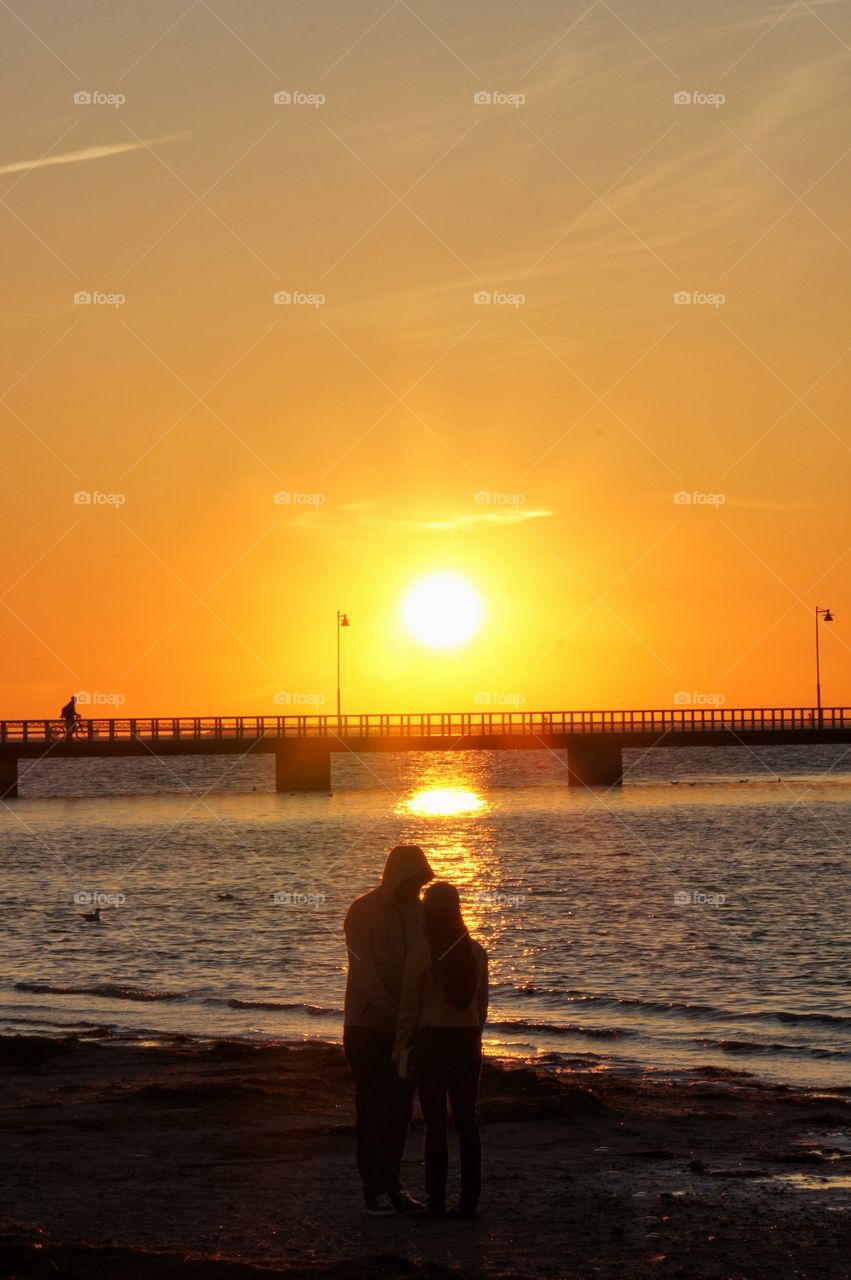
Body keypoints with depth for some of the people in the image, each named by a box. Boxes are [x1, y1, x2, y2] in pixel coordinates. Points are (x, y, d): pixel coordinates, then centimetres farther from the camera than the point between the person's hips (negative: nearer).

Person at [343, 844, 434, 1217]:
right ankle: (374, 1190, -4)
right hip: (369, 1027, -5)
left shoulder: (418, 912, 8)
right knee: (373, 1108, -5)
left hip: (406, 1028, 5)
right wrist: (394, 1014, -24)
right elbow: (364, 971, -17)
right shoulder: (363, 912, -10)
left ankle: (392, 1185, 12)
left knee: (399, 1108, 6)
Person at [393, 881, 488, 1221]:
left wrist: (401, 1049, 1)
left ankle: (437, 1203, -2)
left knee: (435, 1124, -2)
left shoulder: (420, 952, -10)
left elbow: (409, 1006, -7)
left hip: (432, 1041, -4)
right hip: (468, 1041, 4)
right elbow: (482, 1004, 10)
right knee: (467, 1121, 9)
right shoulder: (476, 951, 4)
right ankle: (469, 1202, 9)